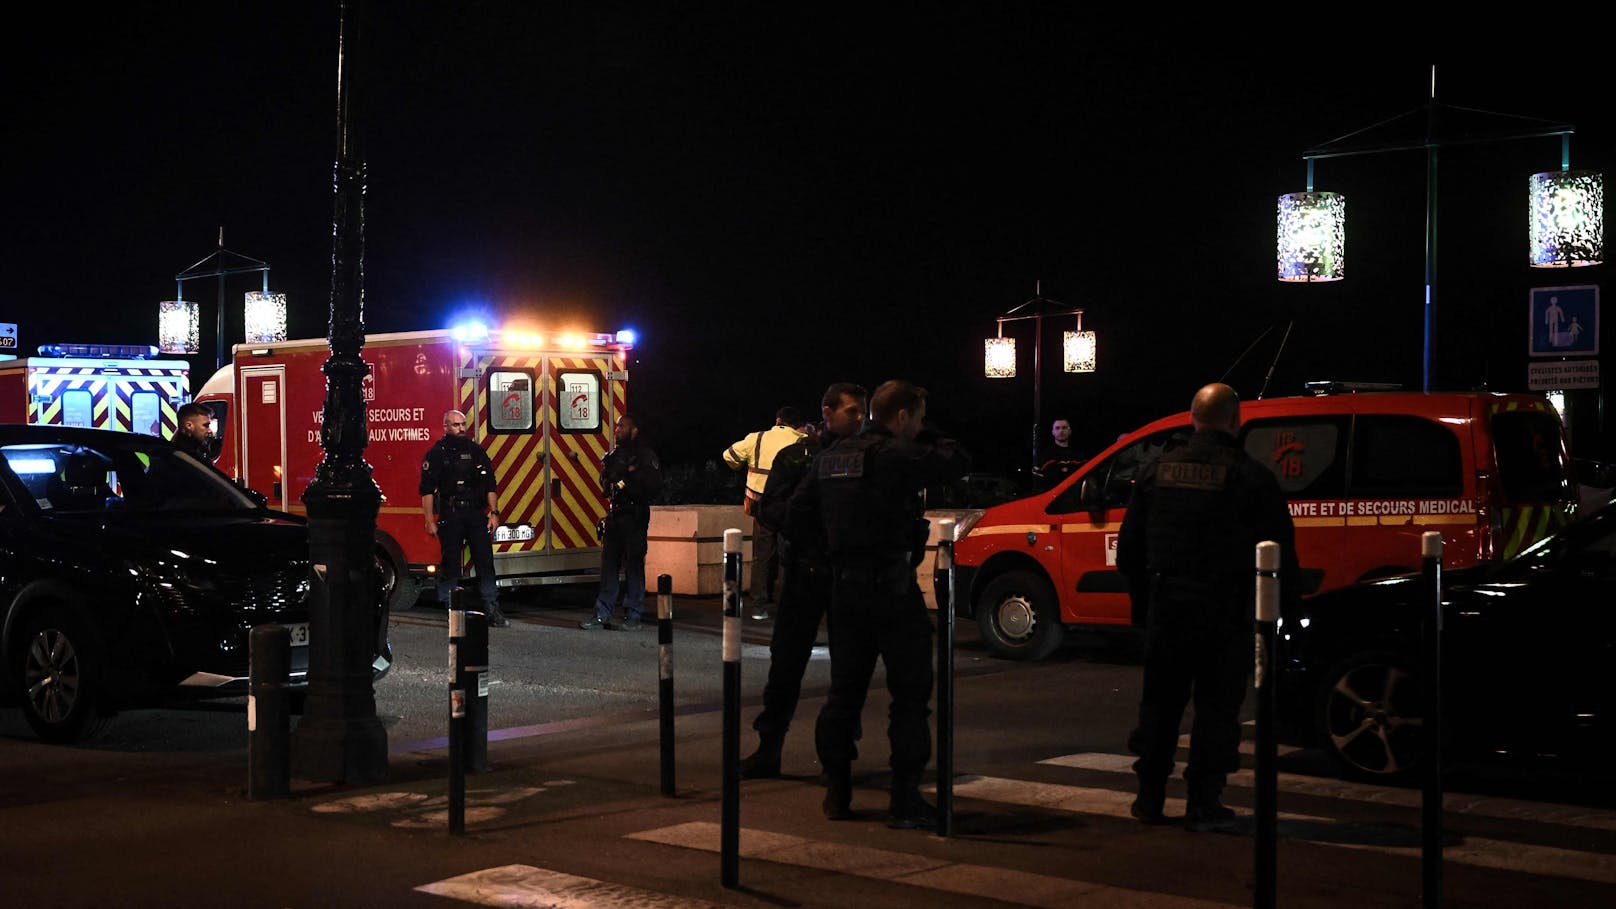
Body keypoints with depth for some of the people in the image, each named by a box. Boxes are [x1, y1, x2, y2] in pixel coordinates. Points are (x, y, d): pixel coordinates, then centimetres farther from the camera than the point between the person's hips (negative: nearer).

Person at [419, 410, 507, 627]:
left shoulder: (476, 451, 13)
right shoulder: (436, 453, 1)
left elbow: (490, 485, 14)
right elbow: (427, 490, -2)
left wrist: (494, 513, 4)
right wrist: (430, 521, -9)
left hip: (476, 512, 3)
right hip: (450, 515, -3)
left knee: (485, 560, -2)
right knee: (450, 564, 0)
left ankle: (492, 608, 0)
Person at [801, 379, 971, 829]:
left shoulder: (830, 457, 9)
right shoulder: (899, 455, -13)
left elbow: (796, 509, 11)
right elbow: (959, 460, -7)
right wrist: (926, 438, 7)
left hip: (844, 589, 7)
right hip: (892, 589, -7)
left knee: (844, 692, 15)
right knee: (910, 695, 1)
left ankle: (836, 792, 18)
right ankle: (905, 800, 0)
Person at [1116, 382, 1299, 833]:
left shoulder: (1156, 470, 6)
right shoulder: (1251, 477, -8)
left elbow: (1129, 547, 11)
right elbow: (1281, 552, -7)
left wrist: (1142, 601, 20)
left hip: (1166, 609, 4)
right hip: (1226, 613, -4)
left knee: (1160, 701, 14)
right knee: (1217, 704, 4)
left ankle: (1150, 797, 18)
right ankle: (1203, 803, 4)